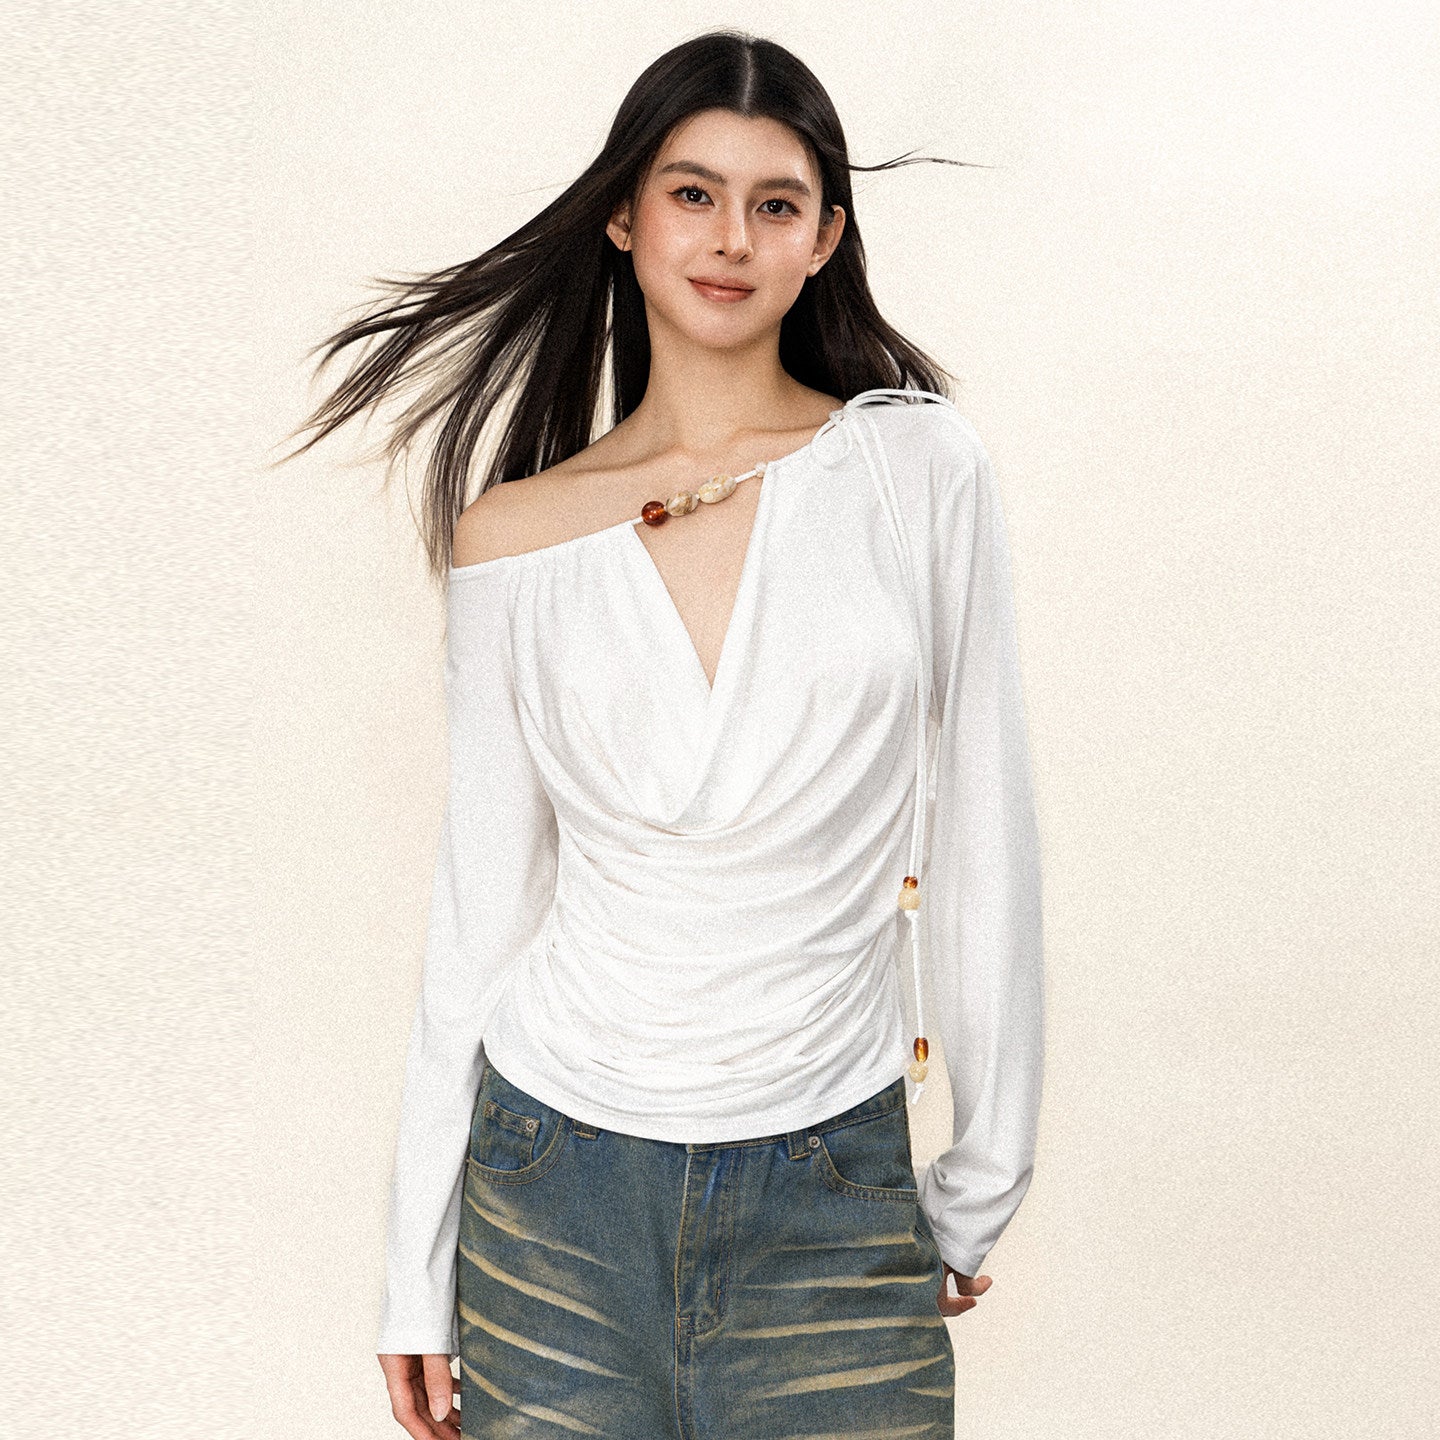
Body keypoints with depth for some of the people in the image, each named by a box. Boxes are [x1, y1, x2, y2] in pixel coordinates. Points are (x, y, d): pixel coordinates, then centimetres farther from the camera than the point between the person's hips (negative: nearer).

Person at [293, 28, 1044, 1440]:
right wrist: (416, 1265, 5)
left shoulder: (918, 468, -3)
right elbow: (481, 899, 3)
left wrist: (983, 1181, 4)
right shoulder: (513, 533, 0)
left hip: (834, 1198, 0)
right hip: (555, 1189, 1)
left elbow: (981, 833, 1)